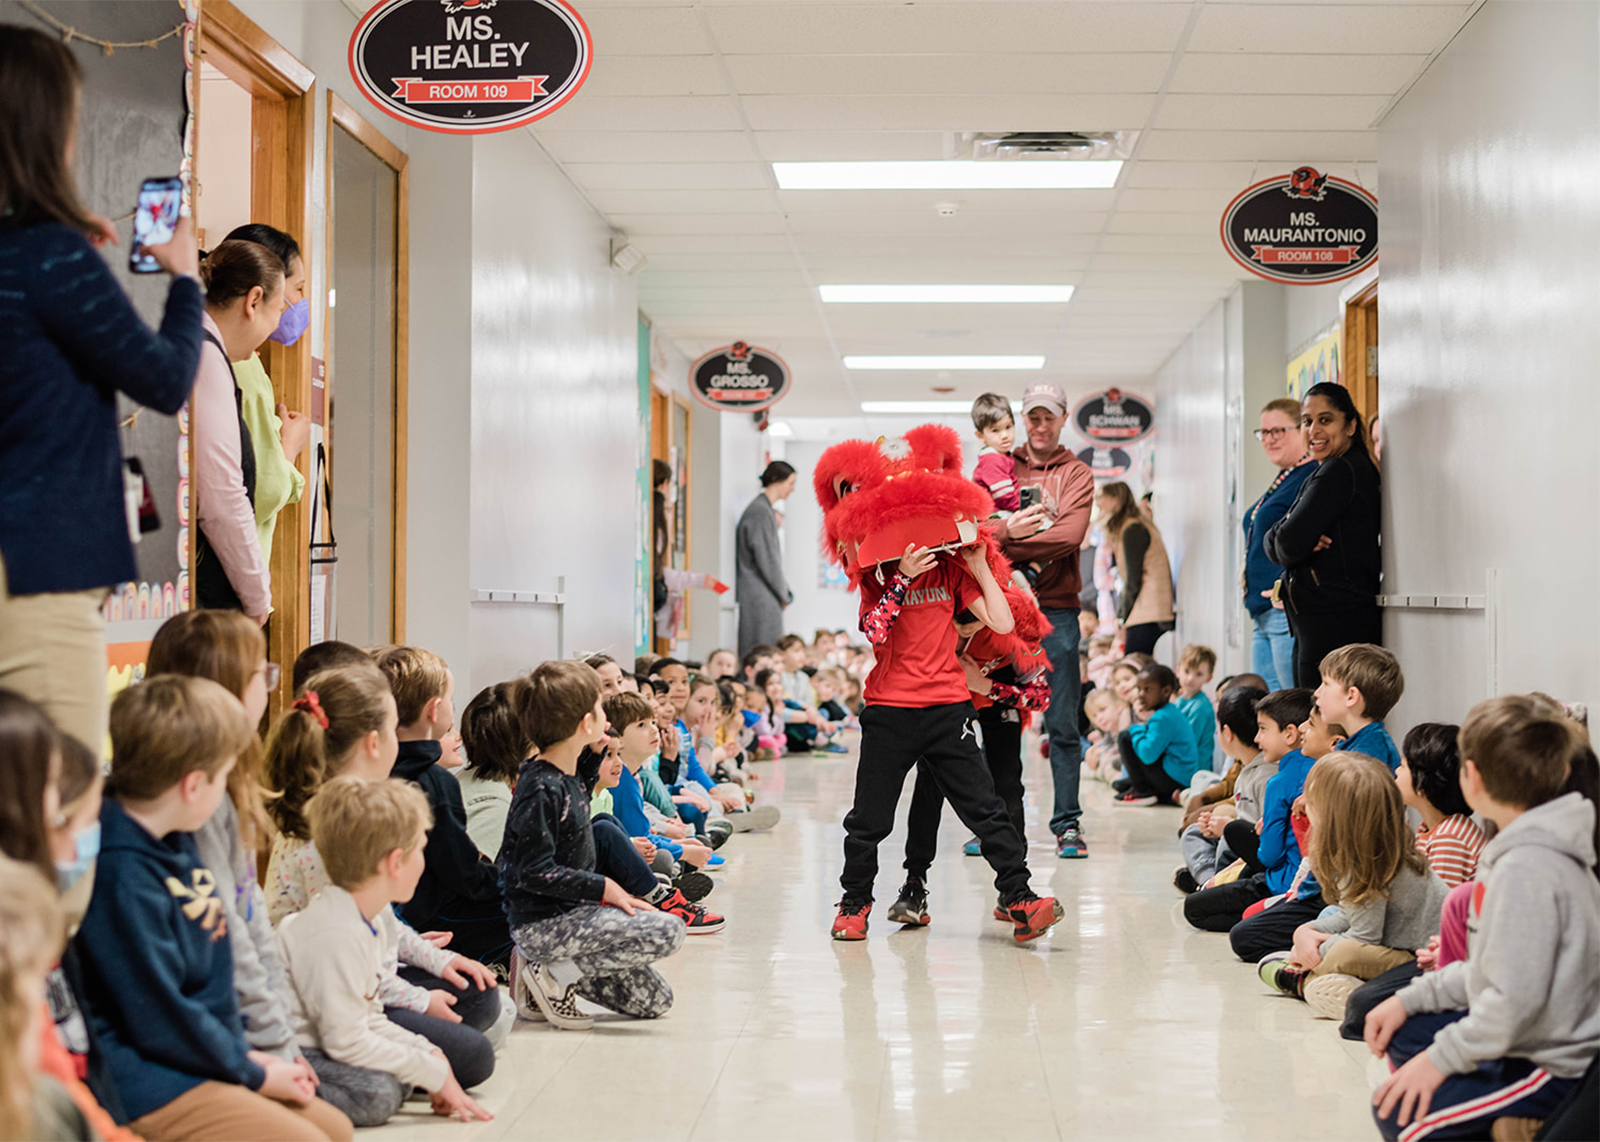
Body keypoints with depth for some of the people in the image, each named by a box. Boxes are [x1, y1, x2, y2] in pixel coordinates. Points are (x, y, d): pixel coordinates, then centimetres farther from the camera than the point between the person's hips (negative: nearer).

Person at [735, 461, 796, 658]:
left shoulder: (766, 510, 17)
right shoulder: (760, 512, -14)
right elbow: (766, 559, -16)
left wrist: (784, 592, 14)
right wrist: (783, 594, -7)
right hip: (761, 597, -10)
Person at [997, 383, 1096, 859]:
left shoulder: (1077, 474, 8)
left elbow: (1069, 535, -9)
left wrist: (1005, 550, -13)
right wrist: (1007, 529, -19)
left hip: (1056, 609, -1)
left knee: (1062, 722, -2)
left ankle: (1068, 823, 3)